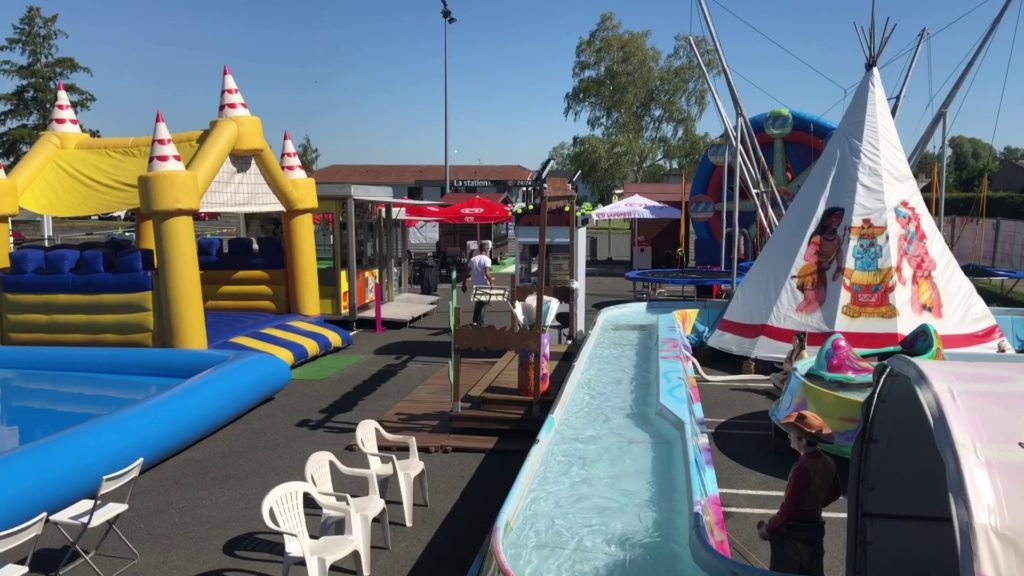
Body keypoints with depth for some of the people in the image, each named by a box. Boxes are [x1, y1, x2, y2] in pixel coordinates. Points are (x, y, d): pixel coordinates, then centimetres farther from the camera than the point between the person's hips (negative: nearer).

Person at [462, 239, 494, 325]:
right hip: (484, 285, -5)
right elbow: (487, 273, -23)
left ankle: (475, 321, 20)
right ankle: (480, 323, 4)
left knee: (477, 303, 20)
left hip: (475, 285, 5)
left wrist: (464, 284, 12)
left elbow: (467, 273, 5)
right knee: (483, 304, 4)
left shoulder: (473, 259, 6)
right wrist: (491, 283, -16)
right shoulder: (486, 259, -10)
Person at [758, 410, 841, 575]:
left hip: (793, 533, -8)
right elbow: (834, 493, 16)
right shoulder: (827, 463, -2)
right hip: (815, 528, 8)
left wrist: (768, 529, -13)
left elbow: (788, 508, -25)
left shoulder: (802, 469, -27)